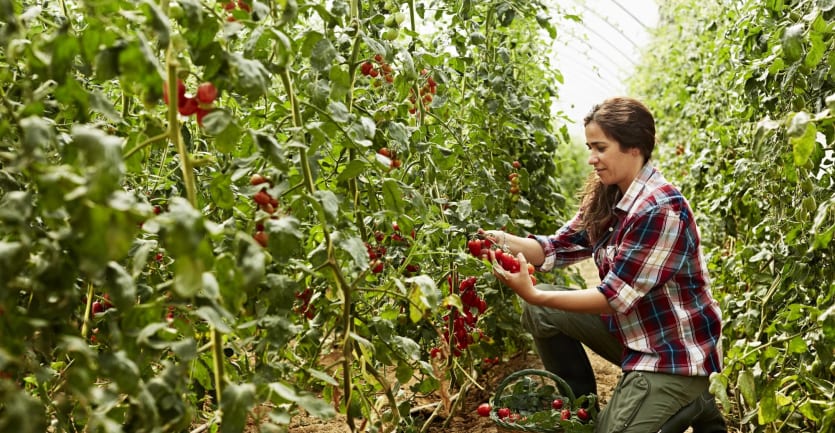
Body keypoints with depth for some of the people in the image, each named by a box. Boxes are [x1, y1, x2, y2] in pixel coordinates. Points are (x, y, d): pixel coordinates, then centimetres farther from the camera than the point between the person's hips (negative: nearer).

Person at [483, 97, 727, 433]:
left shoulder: (660, 209, -25)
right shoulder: (608, 197, 1)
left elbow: (615, 297, -25)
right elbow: (559, 248, 2)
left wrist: (533, 294, -30)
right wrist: (507, 241, -17)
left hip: (674, 352, -8)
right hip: (634, 332, 8)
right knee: (543, 313, -3)